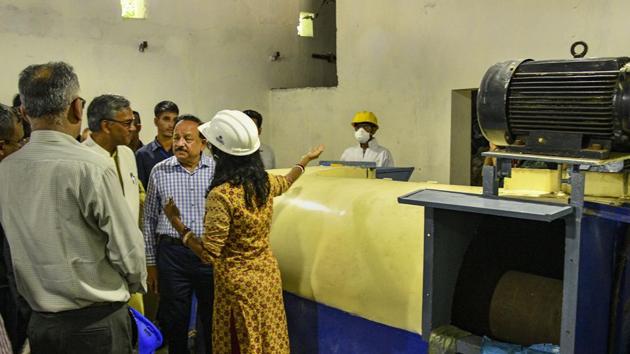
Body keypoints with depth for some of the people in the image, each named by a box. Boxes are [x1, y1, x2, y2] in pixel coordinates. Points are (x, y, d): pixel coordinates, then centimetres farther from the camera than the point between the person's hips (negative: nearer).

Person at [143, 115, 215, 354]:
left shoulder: (216, 170, 0)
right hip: (172, 253, 0)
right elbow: (149, 220, 7)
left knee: (210, 317, 12)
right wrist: (151, 263, 6)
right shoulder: (160, 172, 2)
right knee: (174, 319, 11)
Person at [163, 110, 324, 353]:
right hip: (267, 272, 7)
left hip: (238, 283, -7)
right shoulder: (264, 181, -4)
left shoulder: (221, 195, -25)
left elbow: (209, 254, -22)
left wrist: (176, 222, -14)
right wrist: (307, 158, 38)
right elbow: (284, 183, 22)